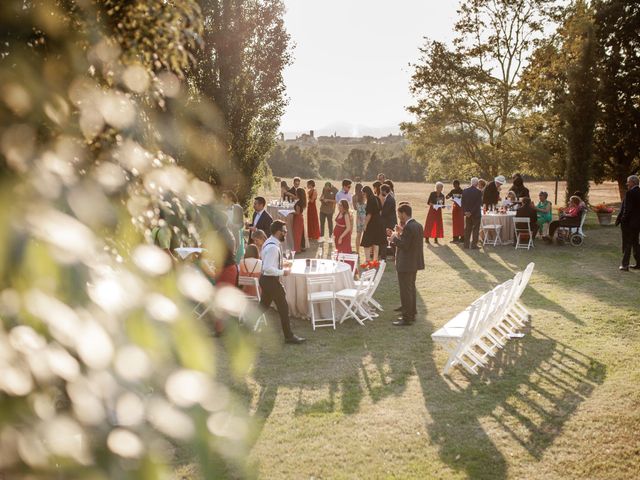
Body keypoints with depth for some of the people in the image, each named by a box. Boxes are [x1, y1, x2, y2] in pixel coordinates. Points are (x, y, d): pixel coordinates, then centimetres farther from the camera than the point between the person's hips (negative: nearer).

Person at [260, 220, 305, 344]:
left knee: (264, 305, 22)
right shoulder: (273, 247, -25)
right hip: (271, 280, -10)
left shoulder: (269, 242, 7)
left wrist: (281, 264, 12)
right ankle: (289, 336, 9)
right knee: (283, 308, 0)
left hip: (265, 279, 10)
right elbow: (267, 268, -30)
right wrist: (282, 272, -20)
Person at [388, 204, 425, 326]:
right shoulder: (418, 225, 9)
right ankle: (411, 313, 29)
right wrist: (400, 234, 9)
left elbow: (404, 245, -24)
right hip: (414, 263, 10)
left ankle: (407, 318, 2)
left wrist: (395, 238, -11)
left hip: (406, 264, -10)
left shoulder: (408, 227, -21)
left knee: (405, 291, -3)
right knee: (411, 288, 19)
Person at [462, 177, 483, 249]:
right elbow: (478, 204, -16)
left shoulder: (465, 191, 0)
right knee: (475, 229, 3)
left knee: (467, 229, 12)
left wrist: (465, 211, -2)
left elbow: (463, 202, -1)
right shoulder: (478, 192, -14)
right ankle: (474, 245, 2)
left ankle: (466, 244, 13)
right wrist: (472, 212, -13)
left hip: (467, 213, 4)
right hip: (476, 213, -4)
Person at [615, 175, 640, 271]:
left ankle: (625, 265, 2)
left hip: (628, 223, -7)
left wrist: (622, 220, -11)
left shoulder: (629, 193, -18)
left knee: (627, 244, -1)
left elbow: (627, 209, -20)